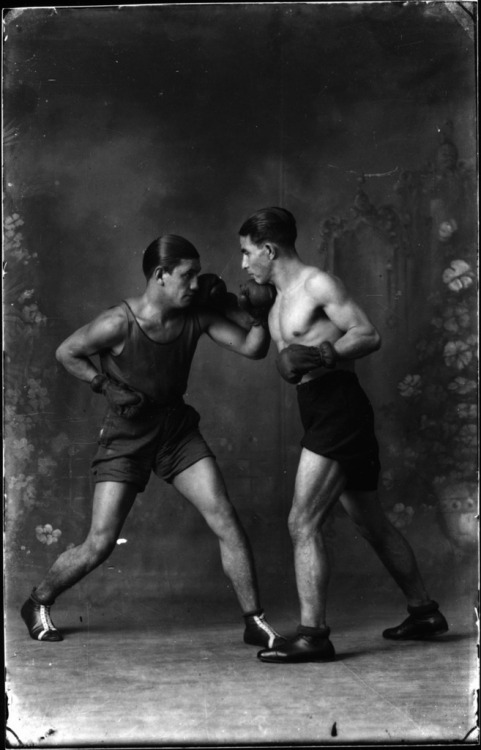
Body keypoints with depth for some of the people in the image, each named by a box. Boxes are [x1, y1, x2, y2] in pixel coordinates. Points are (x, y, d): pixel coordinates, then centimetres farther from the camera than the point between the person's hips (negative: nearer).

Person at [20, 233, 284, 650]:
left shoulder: (197, 316, -9)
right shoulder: (119, 323, -22)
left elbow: (254, 348, -6)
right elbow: (67, 353, -8)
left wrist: (233, 306, -18)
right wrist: (108, 387, -17)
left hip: (177, 429, 4)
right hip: (126, 436, -4)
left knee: (227, 523, -7)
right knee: (100, 544, -7)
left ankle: (255, 622, 4)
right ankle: (39, 604, 19)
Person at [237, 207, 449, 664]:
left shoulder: (317, 285, -9)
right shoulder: (278, 303, 19)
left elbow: (368, 335, -13)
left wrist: (323, 355, -24)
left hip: (340, 407, -10)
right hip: (318, 413, 10)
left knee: (303, 524, -13)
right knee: (371, 522, 18)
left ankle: (313, 635, -12)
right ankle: (423, 612, 29)